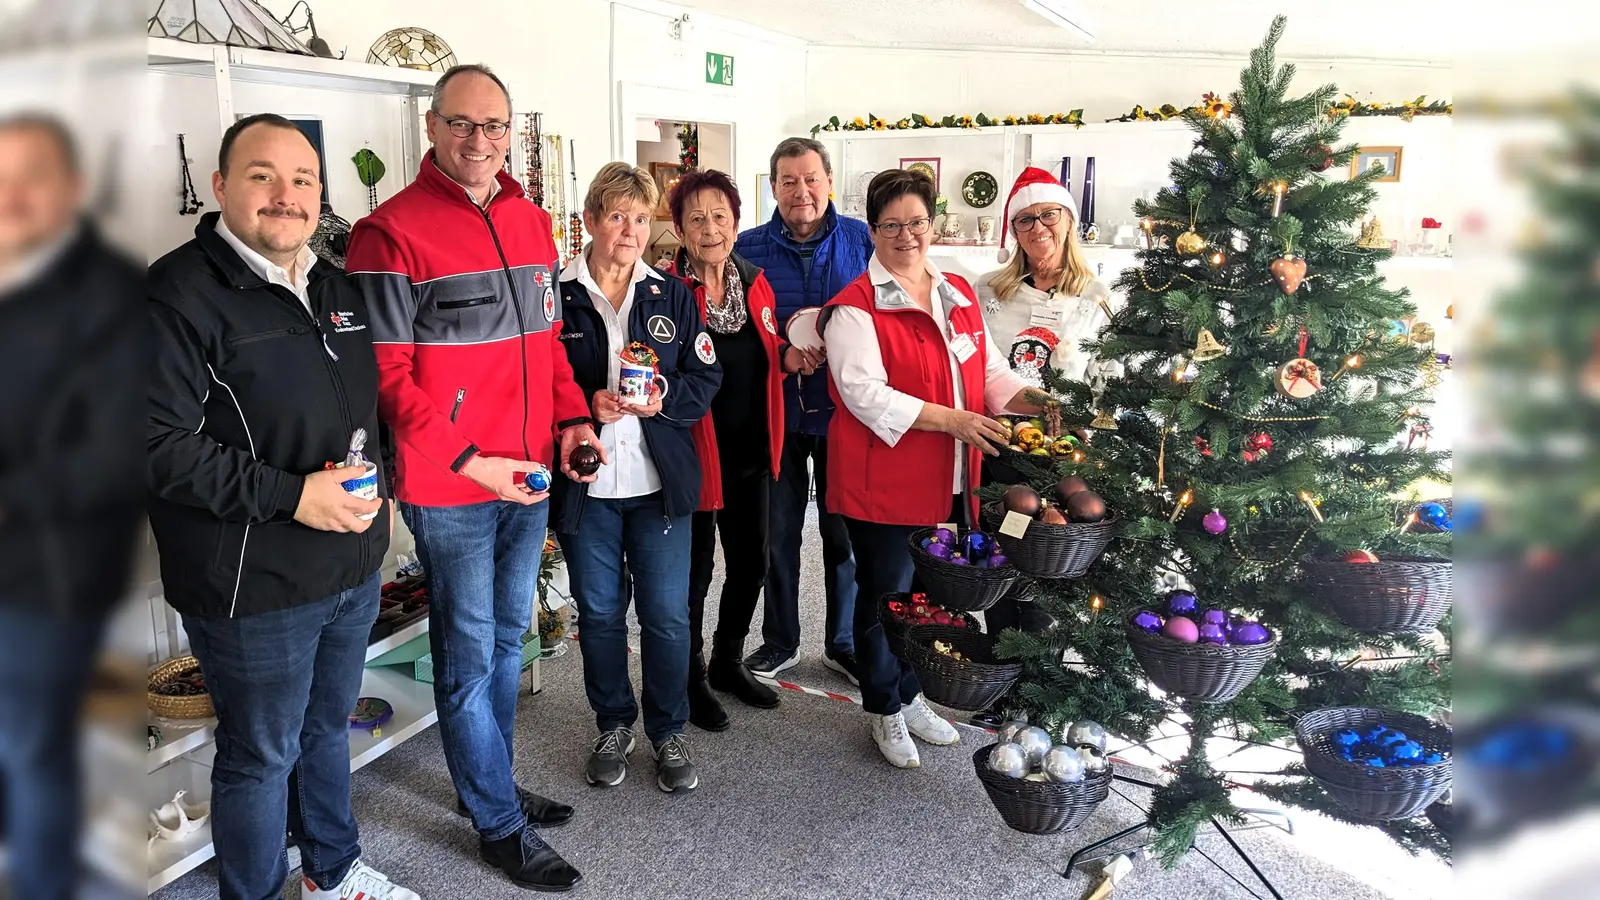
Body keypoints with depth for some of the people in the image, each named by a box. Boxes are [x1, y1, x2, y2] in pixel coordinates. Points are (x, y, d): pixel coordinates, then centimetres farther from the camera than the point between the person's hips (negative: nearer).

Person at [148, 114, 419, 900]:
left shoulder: (336, 288, 9)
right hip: (252, 590, -7)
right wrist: (291, 496, -25)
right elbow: (161, 443, -22)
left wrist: (380, 487, 7)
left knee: (329, 729, 24)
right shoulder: (180, 291, -16)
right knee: (261, 755, 9)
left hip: (353, 568, 8)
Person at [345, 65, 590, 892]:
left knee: (507, 638, 19)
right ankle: (501, 828, 21)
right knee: (469, 655, 5)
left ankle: (486, 784, 38)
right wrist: (465, 460, -20)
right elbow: (385, 373, -15)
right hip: (449, 490, -7)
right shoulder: (392, 232, -13)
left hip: (528, 477, 7)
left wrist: (571, 419, 4)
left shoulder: (533, 224, 9)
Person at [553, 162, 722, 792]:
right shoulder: (557, 296, -2)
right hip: (586, 485, -1)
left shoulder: (672, 296, 5)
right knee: (599, 612, 13)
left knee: (667, 614, 6)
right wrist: (586, 406, -19)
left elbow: (705, 379, 4)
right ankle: (613, 723, 33)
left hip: (660, 482, 1)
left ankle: (668, 731, 25)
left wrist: (662, 399, -15)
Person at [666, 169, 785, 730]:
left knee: (751, 561, 17)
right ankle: (692, 678, 28)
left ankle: (728, 662, 39)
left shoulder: (755, 284, 6)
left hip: (750, 452, 6)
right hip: (695, 453, -6)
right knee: (695, 568, 7)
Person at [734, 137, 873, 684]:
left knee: (845, 531, 10)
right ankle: (780, 642, 29)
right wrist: (782, 353, -16)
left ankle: (844, 643, 28)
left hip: (845, 410, 0)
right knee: (779, 531, 11)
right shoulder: (748, 248, 0)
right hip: (778, 412, 0)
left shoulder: (863, 241, 1)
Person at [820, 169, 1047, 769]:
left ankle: (910, 694, 38)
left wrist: (1031, 401, -5)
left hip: (950, 483, 6)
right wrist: (950, 419, -24)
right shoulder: (855, 306, -11)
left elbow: (990, 372, 15)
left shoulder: (959, 294, 11)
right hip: (884, 484, -6)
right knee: (886, 596, 9)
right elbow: (865, 393, -20)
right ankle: (885, 712, 28)